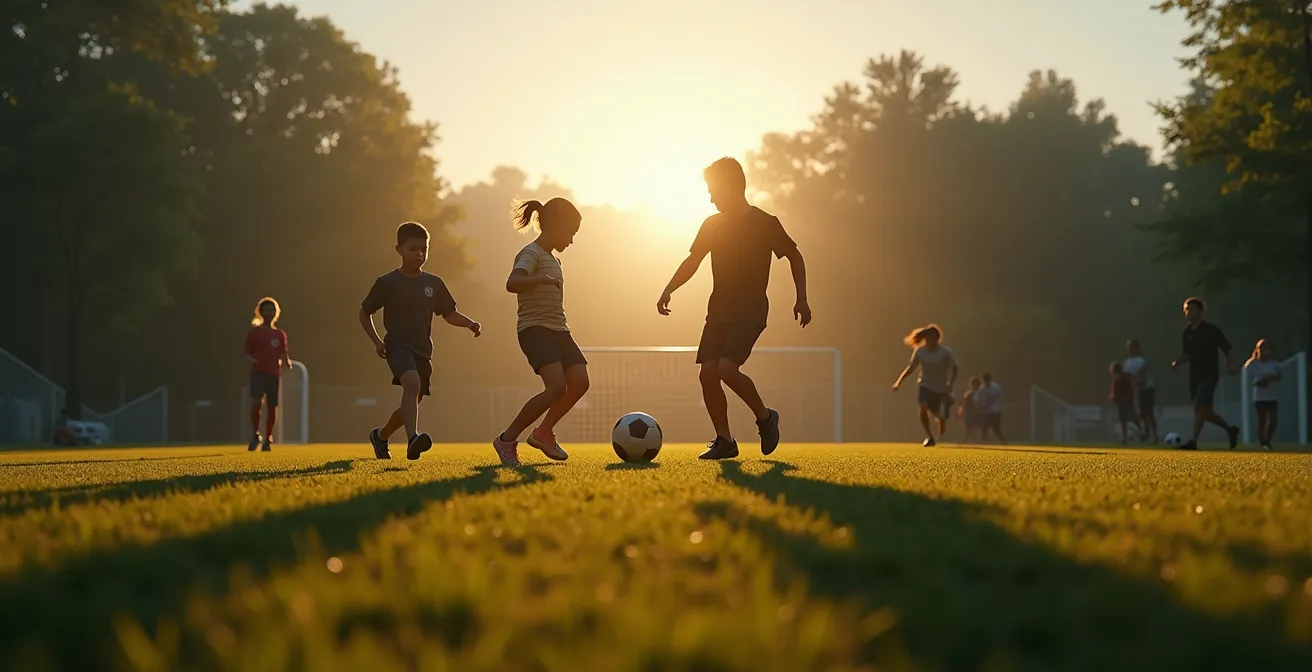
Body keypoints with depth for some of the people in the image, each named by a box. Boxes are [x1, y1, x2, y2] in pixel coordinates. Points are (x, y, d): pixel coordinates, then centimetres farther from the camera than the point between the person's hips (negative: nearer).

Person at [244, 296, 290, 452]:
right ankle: (255, 435, -3)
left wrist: (288, 362, -10)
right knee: (255, 402, -20)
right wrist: (251, 360, -17)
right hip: (258, 372, -3)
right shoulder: (254, 332, 5)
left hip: (274, 373, 3)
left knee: (272, 406, 3)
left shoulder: (280, 335, 11)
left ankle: (268, 440, 14)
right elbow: (247, 352, 6)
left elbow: (283, 354, 12)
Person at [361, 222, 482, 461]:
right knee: (412, 383, -34)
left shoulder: (434, 284, 9)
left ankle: (380, 435, 40)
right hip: (398, 345, -6)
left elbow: (449, 314, 14)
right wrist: (376, 340, -5)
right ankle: (413, 440, -48)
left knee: (411, 404, 12)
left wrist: (470, 323, -5)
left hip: (423, 350, 6)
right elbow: (365, 312, 7)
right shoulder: (387, 282, -2)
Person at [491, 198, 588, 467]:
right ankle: (507, 439, -12)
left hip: (558, 330, 9)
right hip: (535, 330, -9)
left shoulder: (553, 259, 19)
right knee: (557, 387, -23)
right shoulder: (532, 253, -9)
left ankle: (543, 432, 10)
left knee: (580, 382, -7)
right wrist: (544, 278, -38)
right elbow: (512, 284, -29)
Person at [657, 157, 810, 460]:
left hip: (751, 312, -6)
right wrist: (668, 290, 6)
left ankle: (765, 417, 0)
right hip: (718, 312, 6)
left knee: (727, 368, -23)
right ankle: (724, 441, 4)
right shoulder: (712, 224, 8)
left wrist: (801, 299, -2)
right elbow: (692, 260, 19)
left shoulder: (765, 223, -6)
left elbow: (794, 256, 4)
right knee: (707, 373, -6)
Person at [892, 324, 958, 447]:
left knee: (941, 418, -5)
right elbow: (911, 368, 5)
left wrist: (950, 385, -24)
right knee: (923, 408, -25)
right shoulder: (920, 351, -5)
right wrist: (899, 381, -4)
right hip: (926, 385, 2)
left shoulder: (945, 352, -13)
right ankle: (929, 437, -12)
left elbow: (954, 369, -9)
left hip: (941, 388, -2)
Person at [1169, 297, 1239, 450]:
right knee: (1204, 411, 8)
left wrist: (1230, 365, -17)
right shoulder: (1187, 332, 9)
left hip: (1209, 375, -7)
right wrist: (1177, 362, -2)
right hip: (1195, 376, 7)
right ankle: (1230, 429, 29)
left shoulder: (1211, 330, -9)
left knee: (1199, 406, -18)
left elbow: (1226, 349, -3)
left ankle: (1193, 441, -18)